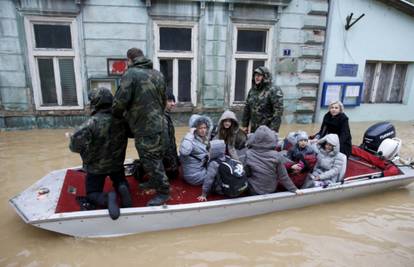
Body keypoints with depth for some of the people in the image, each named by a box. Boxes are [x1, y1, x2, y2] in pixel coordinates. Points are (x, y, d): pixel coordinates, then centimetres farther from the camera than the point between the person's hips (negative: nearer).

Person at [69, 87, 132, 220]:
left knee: (92, 194, 16)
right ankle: (122, 188, -9)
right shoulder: (121, 118, -13)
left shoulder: (93, 122, -27)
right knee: (121, 183, 30)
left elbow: (76, 143, -35)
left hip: (96, 166, -3)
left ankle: (107, 198, -20)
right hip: (117, 163, 4)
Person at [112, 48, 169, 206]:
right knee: (154, 156, 21)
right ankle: (154, 181, 36)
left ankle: (164, 191, 9)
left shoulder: (131, 73, -13)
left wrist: (116, 114, 2)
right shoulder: (158, 74, 11)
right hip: (156, 123, 8)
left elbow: (121, 100, -17)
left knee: (151, 159, 0)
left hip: (144, 125, -8)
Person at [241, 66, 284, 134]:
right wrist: (244, 125, 14)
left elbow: (278, 111, -15)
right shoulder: (252, 91, 12)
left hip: (267, 130, -6)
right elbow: (247, 109, 17)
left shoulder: (274, 91, -8)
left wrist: (273, 129, -20)